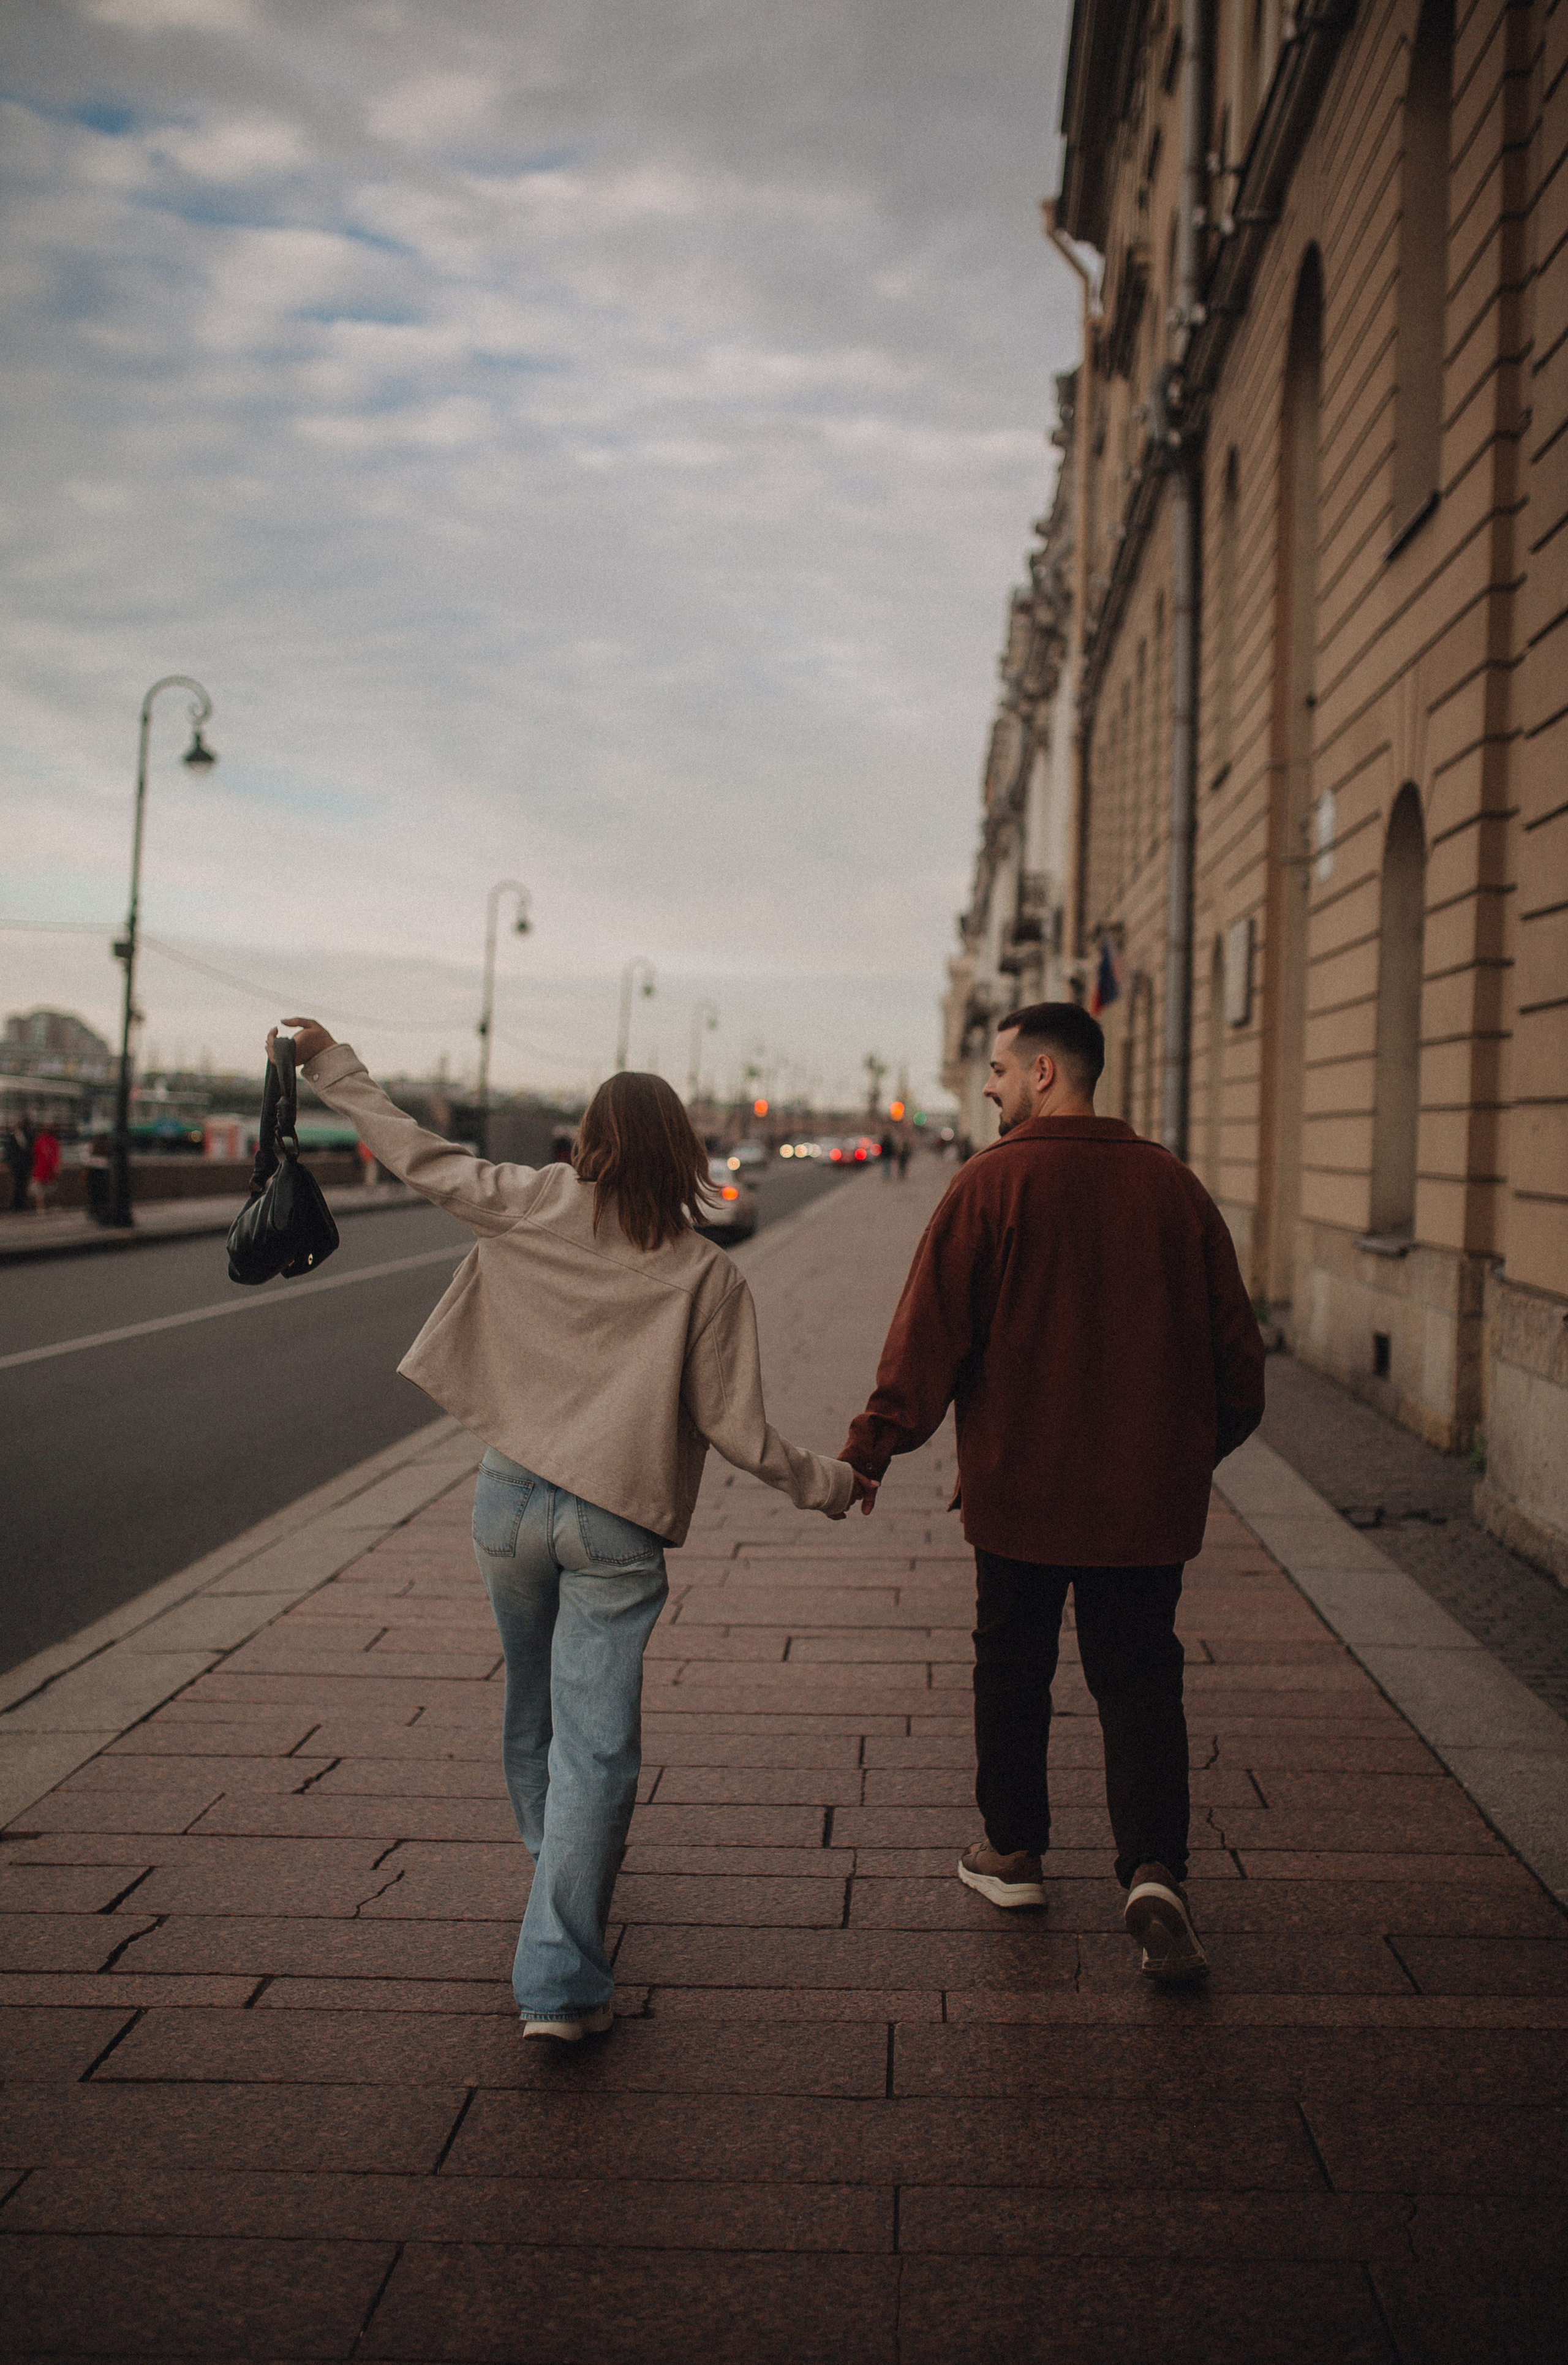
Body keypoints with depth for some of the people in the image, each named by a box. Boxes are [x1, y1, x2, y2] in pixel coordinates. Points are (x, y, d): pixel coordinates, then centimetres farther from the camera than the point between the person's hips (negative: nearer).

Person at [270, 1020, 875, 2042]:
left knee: (534, 1712, 23)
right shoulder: (706, 1276, -9)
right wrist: (830, 1482, 7)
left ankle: (559, 1874, 47)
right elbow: (735, 1427, -8)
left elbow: (417, 1152, 3)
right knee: (595, 1748, 1)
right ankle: (561, 1982, 0)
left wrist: (332, 1064, 16)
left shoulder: (531, 1209, -4)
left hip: (511, 1501, 3)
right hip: (617, 1529, -3)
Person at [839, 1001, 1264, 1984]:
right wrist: (1202, 1448, 22)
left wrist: (872, 1449, -2)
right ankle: (1156, 1871, -5)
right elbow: (1233, 1339, 8)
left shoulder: (993, 1182, -10)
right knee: (1141, 1680, 9)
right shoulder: (1172, 1183, 2)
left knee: (1012, 1666, 14)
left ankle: (1016, 1851, 27)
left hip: (1020, 1486, -2)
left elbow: (929, 1330, -11)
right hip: (1148, 1489, 3)